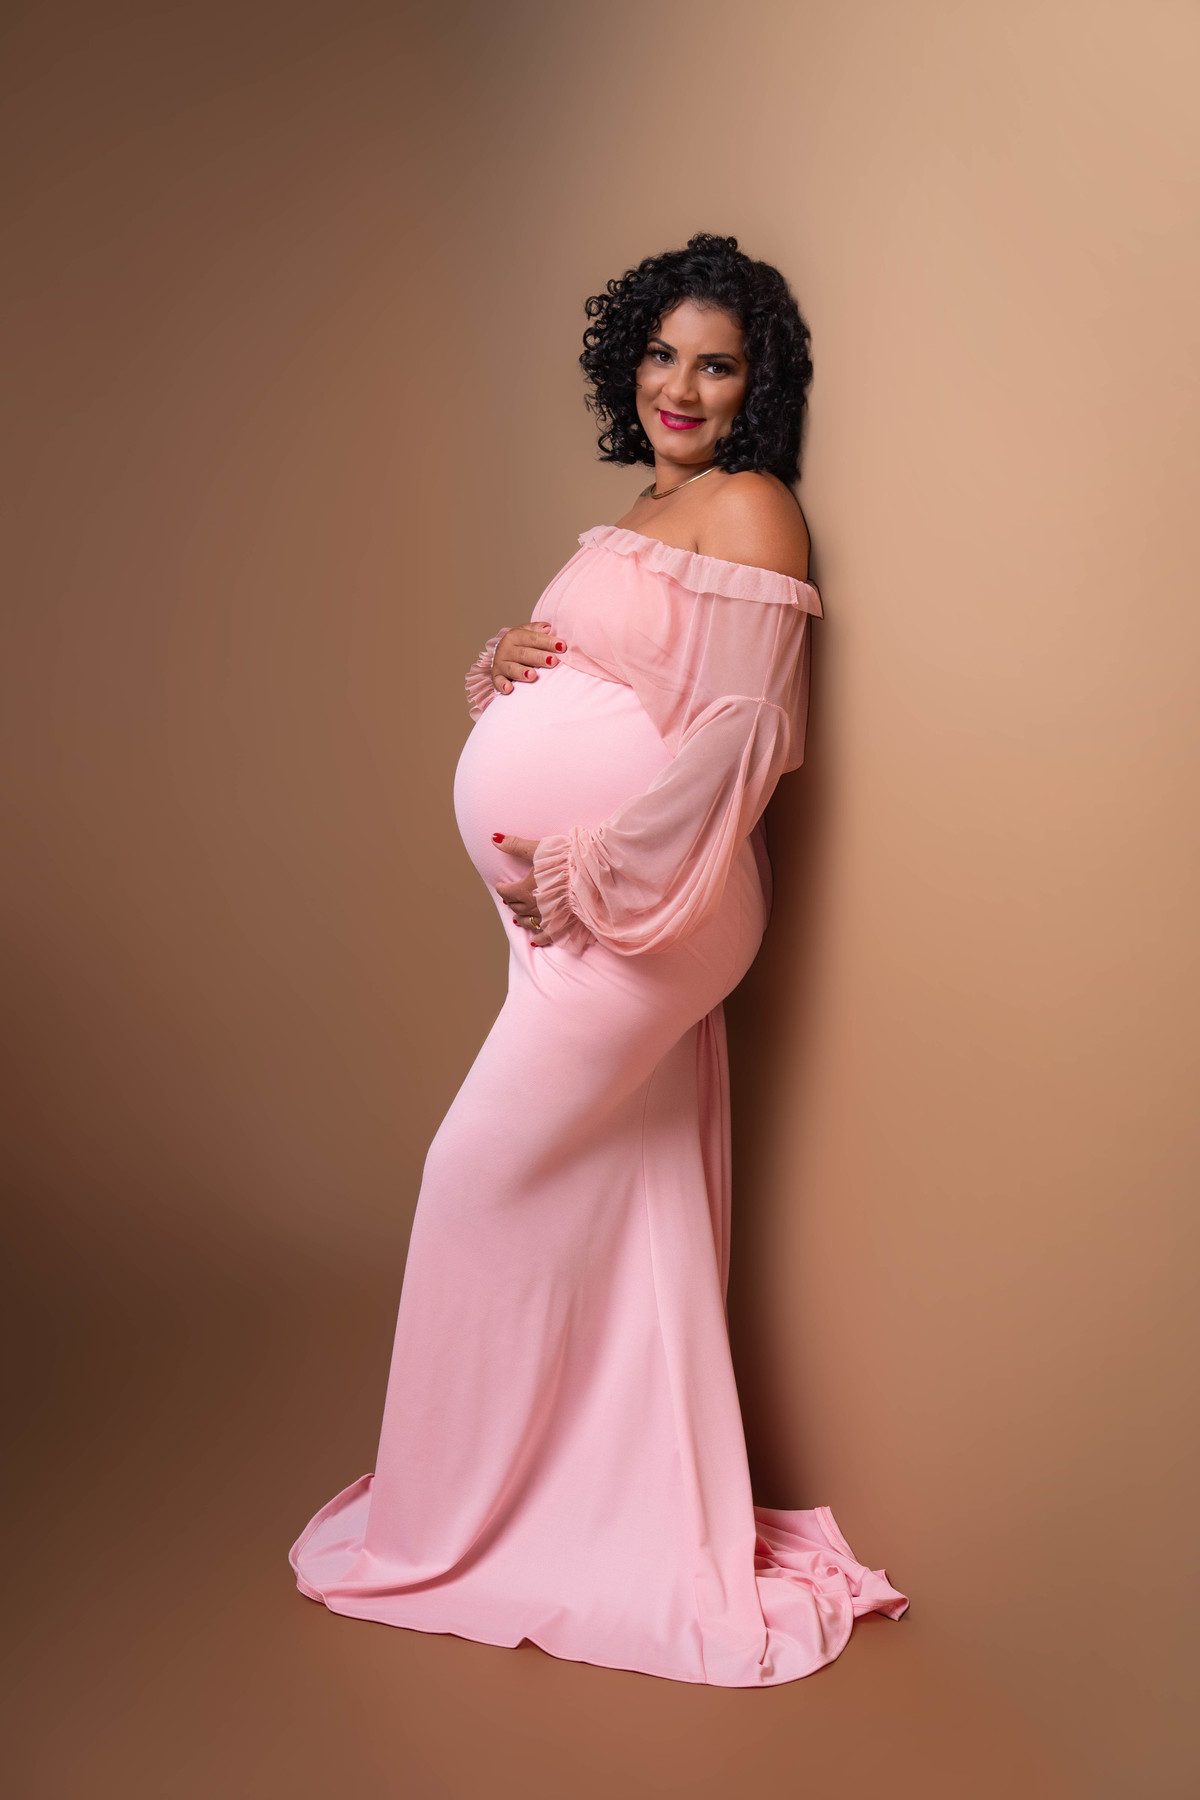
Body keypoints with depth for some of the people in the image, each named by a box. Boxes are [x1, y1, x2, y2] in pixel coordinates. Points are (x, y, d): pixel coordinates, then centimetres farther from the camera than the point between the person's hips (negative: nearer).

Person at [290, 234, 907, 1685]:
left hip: (642, 895, -9)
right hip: (577, 901, 9)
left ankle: (452, 1519, 17)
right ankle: (630, 1513, 29)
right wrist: (500, 662, -2)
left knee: (488, 1172, -2)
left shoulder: (747, 509, -9)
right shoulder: (642, 515, 18)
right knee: (611, 1199, 14)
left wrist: (590, 871, -21)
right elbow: (571, 699, 20)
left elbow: (738, 740, -19)